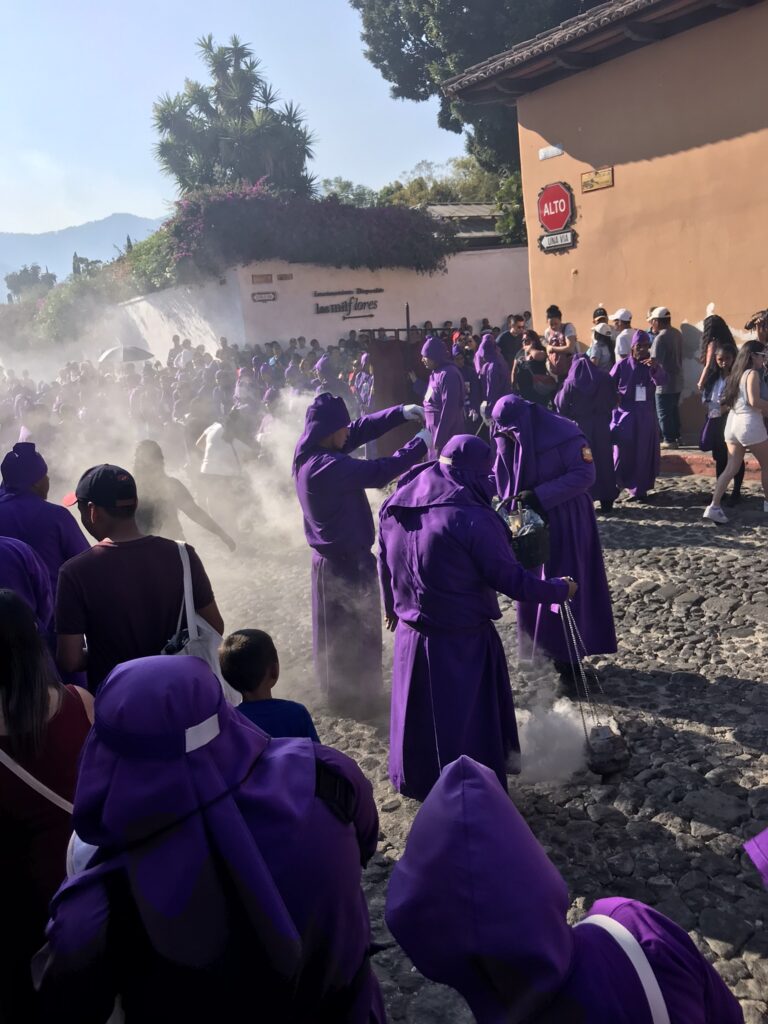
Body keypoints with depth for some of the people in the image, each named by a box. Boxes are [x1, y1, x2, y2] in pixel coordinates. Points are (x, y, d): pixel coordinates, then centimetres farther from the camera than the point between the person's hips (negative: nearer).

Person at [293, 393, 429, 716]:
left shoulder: (311, 452, -2)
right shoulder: (327, 467, -30)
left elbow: (361, 429, 1)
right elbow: (380, 471, -29)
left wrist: (401, 412, -6)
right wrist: (422, 442, -19)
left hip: (331, 556, 10)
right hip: (348, 561, -10)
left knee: (336, 630, 24)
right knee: (357, 632, 9)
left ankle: (337, 689, 42)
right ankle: (355, 697, 26)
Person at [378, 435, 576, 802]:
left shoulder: (394, 508, -1)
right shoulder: (472, 519, -23)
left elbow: (385, 564, 11)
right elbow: (509, 578, -17)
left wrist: (392, 606, 28)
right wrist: (559, 590, -1)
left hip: (411, 634, 7)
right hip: (463, 640, -6)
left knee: (421, 711, 24)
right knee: (469, 718, 12)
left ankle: (417, 782, 43)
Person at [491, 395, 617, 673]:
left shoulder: (564, 435, -20)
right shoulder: (509, 440, -1)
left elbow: (585, 474, -21)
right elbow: (502, 477, 9)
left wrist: (539, 495, -26)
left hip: (566, 522, -6)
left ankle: (567, 655, 11)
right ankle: (543, 647, 25)